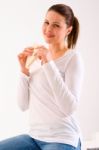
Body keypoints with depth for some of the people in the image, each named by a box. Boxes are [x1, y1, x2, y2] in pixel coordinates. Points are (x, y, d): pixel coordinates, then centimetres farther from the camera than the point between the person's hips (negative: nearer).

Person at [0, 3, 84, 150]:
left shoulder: (73, 57, -8)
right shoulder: (36, 58, 9)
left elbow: (69, 108, -20)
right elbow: (23, 105, 7)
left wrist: (49, 64, -22)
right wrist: (24, 70, -5)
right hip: (34, 137, 6)